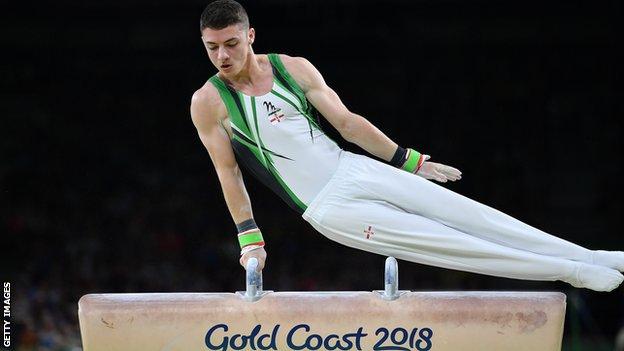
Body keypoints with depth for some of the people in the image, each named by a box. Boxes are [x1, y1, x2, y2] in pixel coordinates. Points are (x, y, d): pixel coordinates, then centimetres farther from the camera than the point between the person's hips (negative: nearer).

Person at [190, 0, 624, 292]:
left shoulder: (293, 67, 2)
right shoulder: (209, 102, -9)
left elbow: (347, 122, 8)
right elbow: (228, 171, -2)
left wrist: (408, 160, 8)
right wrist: (249, 236, -3)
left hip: (353, 169, 4)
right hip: (327, 207, -4)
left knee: (462, 212, -5)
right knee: (430, 240, -14)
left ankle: (589, 258, -4)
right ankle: (570, 270, -15)